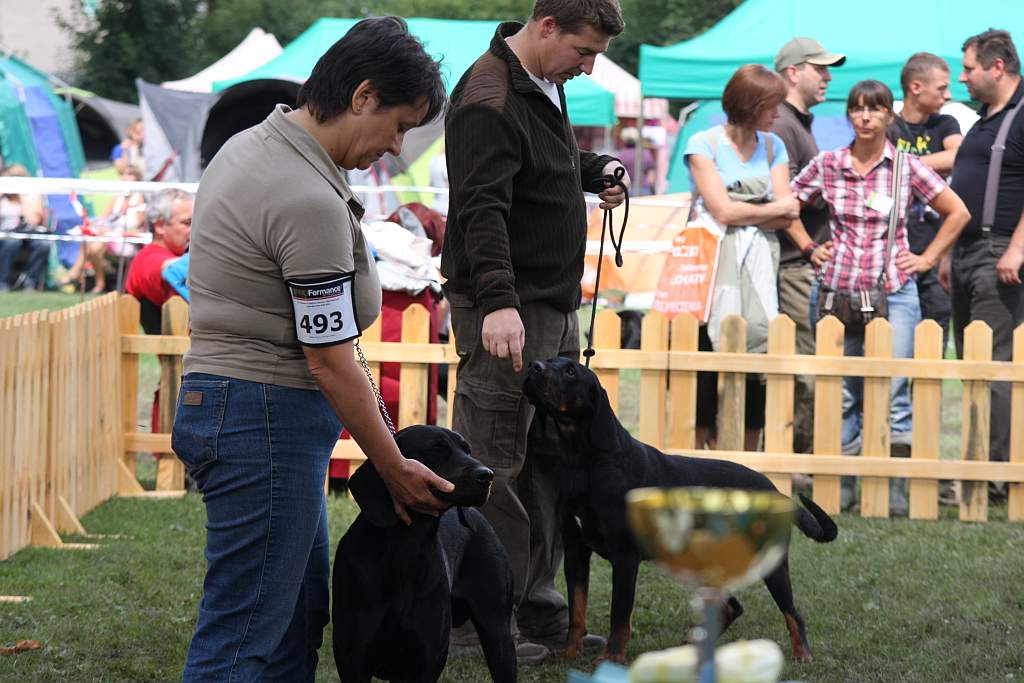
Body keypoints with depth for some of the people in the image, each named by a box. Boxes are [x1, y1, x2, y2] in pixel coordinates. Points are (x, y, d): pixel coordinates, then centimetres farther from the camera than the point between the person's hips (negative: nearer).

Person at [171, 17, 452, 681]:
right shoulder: (310, 201, -22)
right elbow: (330, 362, -18)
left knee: (303, 608, 18)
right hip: (267, 419, -11)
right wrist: (395, 470, -7)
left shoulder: (251, 145, 10)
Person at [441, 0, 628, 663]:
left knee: (552, 458, 12)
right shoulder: (489, 100, -18)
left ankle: (536, 605, 20)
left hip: (557, 306, 10)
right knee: (498, 466, -7)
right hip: (507, 312, -10)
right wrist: (498, 302, -39)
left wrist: (596, 170, 11)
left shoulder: (545, 83, 12)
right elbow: (482, 210, -28)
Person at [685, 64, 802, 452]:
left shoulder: (773, 147, 14)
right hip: (712, 267, -4)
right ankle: (695, 452, -5)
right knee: (707, 359, -9)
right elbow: (723, 211, -11)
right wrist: (773, 209, 0)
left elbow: (787, 217, 3)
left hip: (759, 267, 4)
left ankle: (746, 458, 5)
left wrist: (742, 213, -10)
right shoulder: (704, 144, -1)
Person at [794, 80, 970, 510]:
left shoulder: (907, 167, 1)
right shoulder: (827, 165, 4)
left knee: (893, 393, -5)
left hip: (894, 293, -1)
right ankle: (841, 483, 11)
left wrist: (927, 258, 6)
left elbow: (957, 213, 9)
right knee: (840, 395, 4)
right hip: (836, 292, 1)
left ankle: (891, 485, -1)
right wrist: (810, 248, 9)